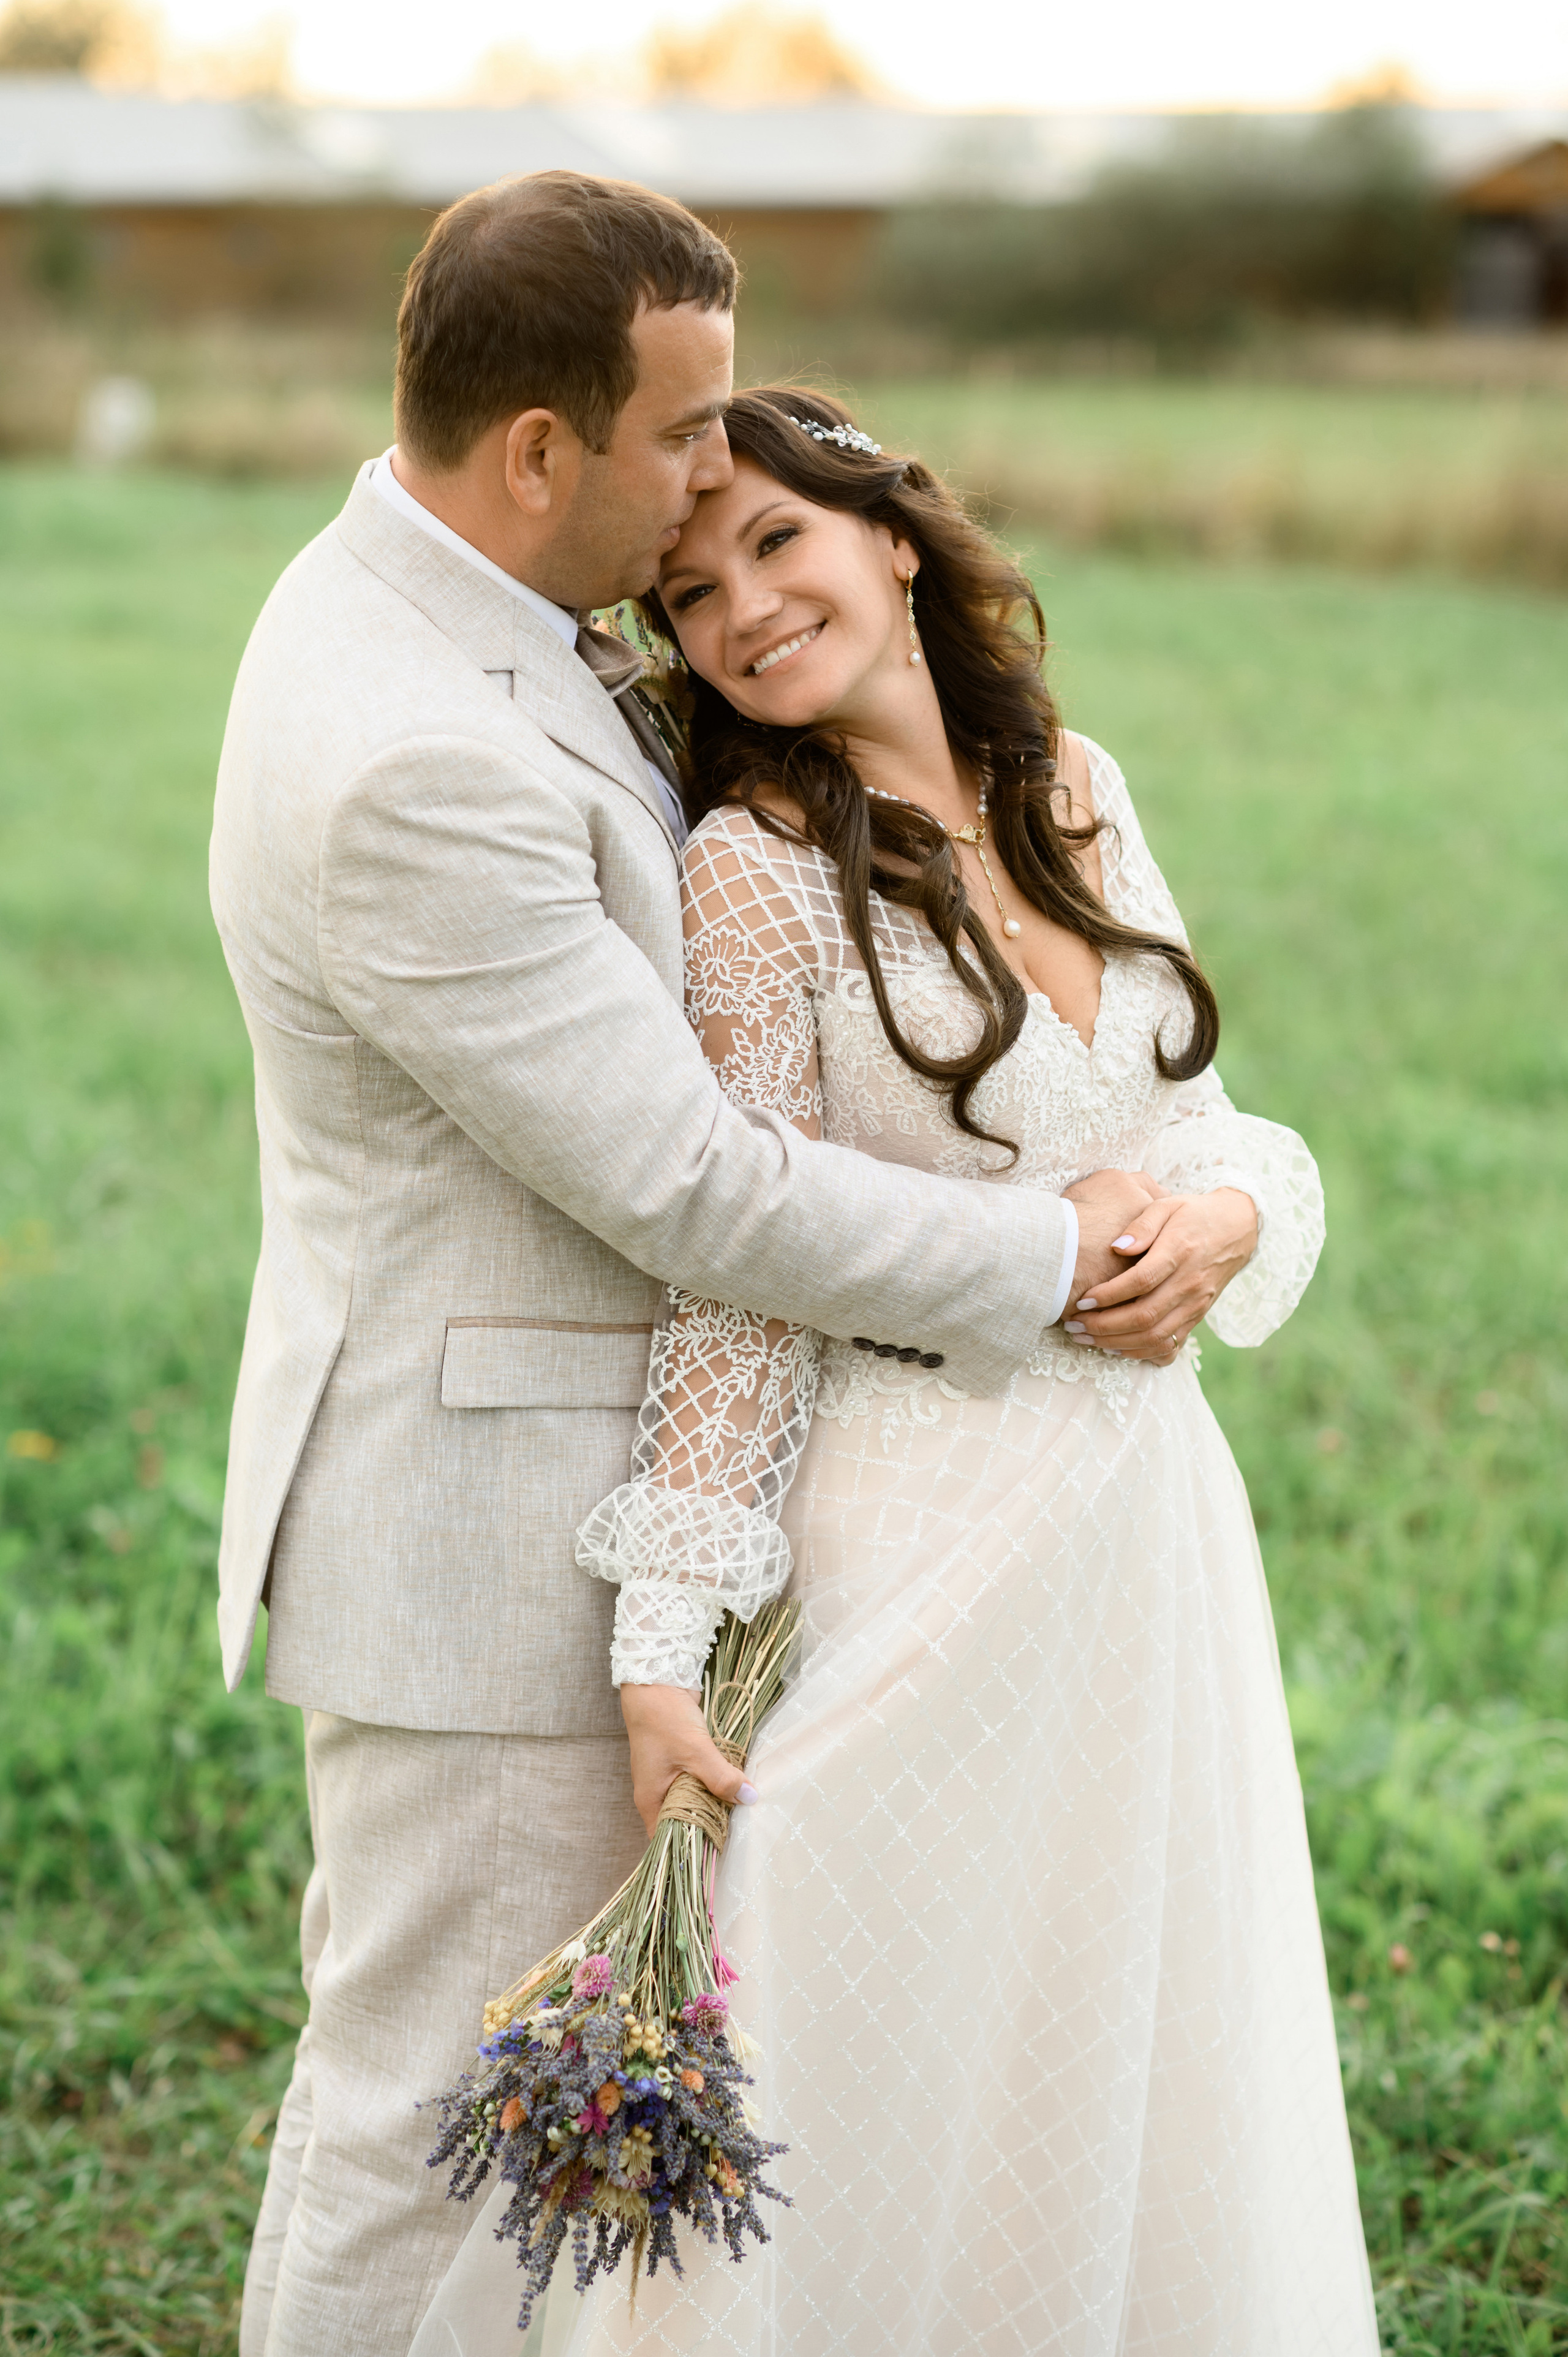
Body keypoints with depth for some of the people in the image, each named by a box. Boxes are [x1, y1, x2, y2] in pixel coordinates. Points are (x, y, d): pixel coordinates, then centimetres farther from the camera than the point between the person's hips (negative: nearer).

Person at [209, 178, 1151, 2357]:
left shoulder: (442, 603, 4)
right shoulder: (415, 769, -28)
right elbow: (679, 1184, -25)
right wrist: (1042, 1258, -13)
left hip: (536, 1490, 10)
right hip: (484, 1539, -10)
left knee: (420, 2046, 22)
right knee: (446, 2093, 4)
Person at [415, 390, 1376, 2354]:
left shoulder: (1076, 789, 5)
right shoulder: (755, 869, -11)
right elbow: (732, 1283, -12)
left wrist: (1225, 1216, -9)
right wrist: (666, 1651, -18)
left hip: (1153, 1511, 6)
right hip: (919, 1540, -5)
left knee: (1136, 2104, 15)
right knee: (878, 2106, 3)